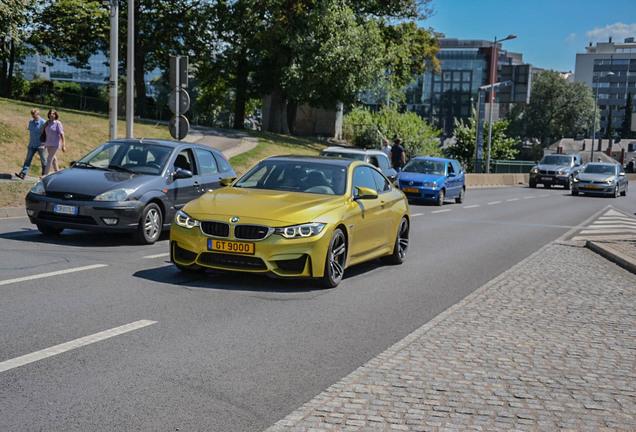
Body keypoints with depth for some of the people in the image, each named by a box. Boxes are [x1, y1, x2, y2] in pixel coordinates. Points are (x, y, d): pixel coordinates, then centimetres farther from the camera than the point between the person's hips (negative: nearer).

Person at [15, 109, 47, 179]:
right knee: (28, 159, -2)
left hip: (40, 146, -5)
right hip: (32, 145, 5)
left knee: (43, 161, 4)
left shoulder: (43, 123, -11)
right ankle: (22, 174, -7)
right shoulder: (31, 122, 8)